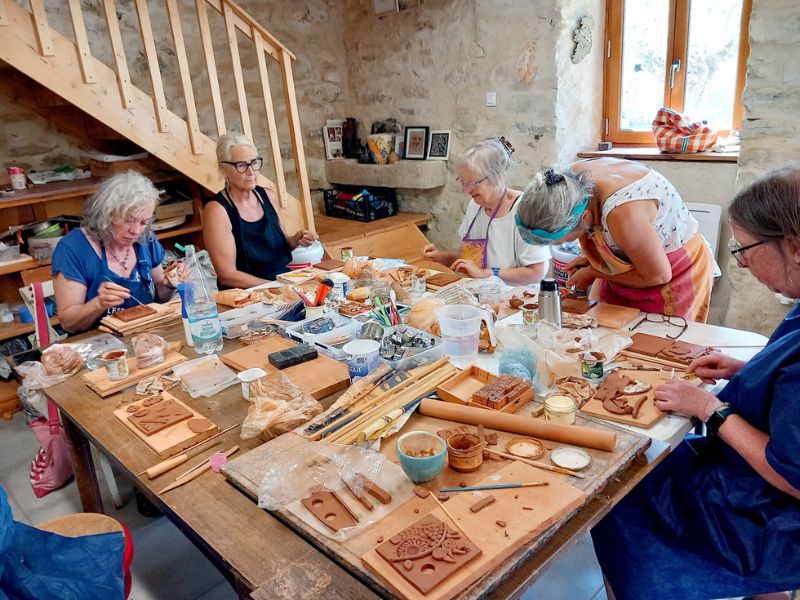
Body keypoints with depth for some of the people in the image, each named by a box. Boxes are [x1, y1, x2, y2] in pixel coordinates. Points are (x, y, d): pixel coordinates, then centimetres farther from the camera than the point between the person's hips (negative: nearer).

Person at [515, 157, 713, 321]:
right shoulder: (573, 179, -16)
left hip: (675, 275, -7)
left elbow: (658, 275, -23)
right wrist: (590, 259, -7)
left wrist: (594, 273, -15)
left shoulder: (622, 213, -40)